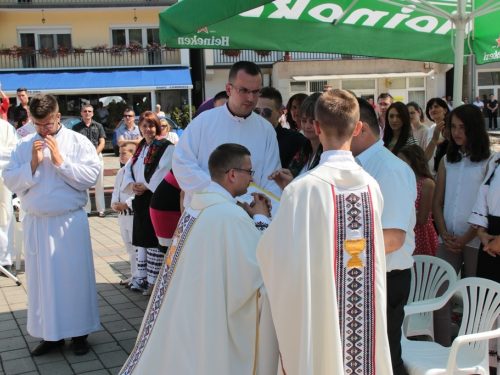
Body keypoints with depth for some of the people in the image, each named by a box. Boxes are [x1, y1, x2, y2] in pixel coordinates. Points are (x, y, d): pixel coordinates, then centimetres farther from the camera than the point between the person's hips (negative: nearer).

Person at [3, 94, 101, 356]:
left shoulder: (78, 142, 0)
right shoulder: (24, 145, 9)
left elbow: (91, 176, -11)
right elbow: (10, 181, 2)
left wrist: (60, 160, -14)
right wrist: (32, 164, -10)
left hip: (70, 223, -3)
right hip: (36, 223, 3)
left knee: (74, 277, 2)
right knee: (41, 279, 9)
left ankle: (79, 333, 16)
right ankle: (50, 334, 22)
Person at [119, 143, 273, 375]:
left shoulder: (199, 204, 6)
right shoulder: (230, 215, -22)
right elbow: (261, 265, -18)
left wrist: (248, 217, 7)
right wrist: (261, 220, -5)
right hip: (208, 320, -8)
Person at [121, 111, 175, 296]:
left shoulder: (166, 147, -7)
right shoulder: (140, 147, 16)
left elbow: (163, 172, -17)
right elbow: (128, 168, 14)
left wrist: (146, 186, -13)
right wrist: (131, 185, -5)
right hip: (140, 199, 8)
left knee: (154, 240, -5)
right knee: (141, 239, 12)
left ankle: (154, 280, 2)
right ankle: (142, 277, 22)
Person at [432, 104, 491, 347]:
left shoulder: (488, 162, -2)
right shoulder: (447, 161, 14)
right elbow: (437, 202, 12)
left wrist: (465, 238, -12)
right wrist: (444, 234, -2)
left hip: (475, 241, -4)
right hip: (448, 241, 4)